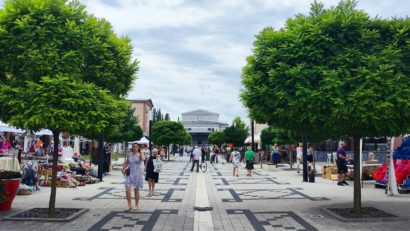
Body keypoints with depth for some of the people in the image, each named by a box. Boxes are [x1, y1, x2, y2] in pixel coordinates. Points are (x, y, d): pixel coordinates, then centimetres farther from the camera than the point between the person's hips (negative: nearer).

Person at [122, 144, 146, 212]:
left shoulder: (140, 154, -4)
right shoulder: (129, 154, 7)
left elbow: (143, 159, -28)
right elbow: (126, 163, 22)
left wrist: (141, 152, -15)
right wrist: (123, 168, 8)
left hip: (137, 174, -3)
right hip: (129, 174, 3)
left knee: (136, 190, 8)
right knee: (127, 190, -10)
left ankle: (136, 205, 21)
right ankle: (129, 206, -1)